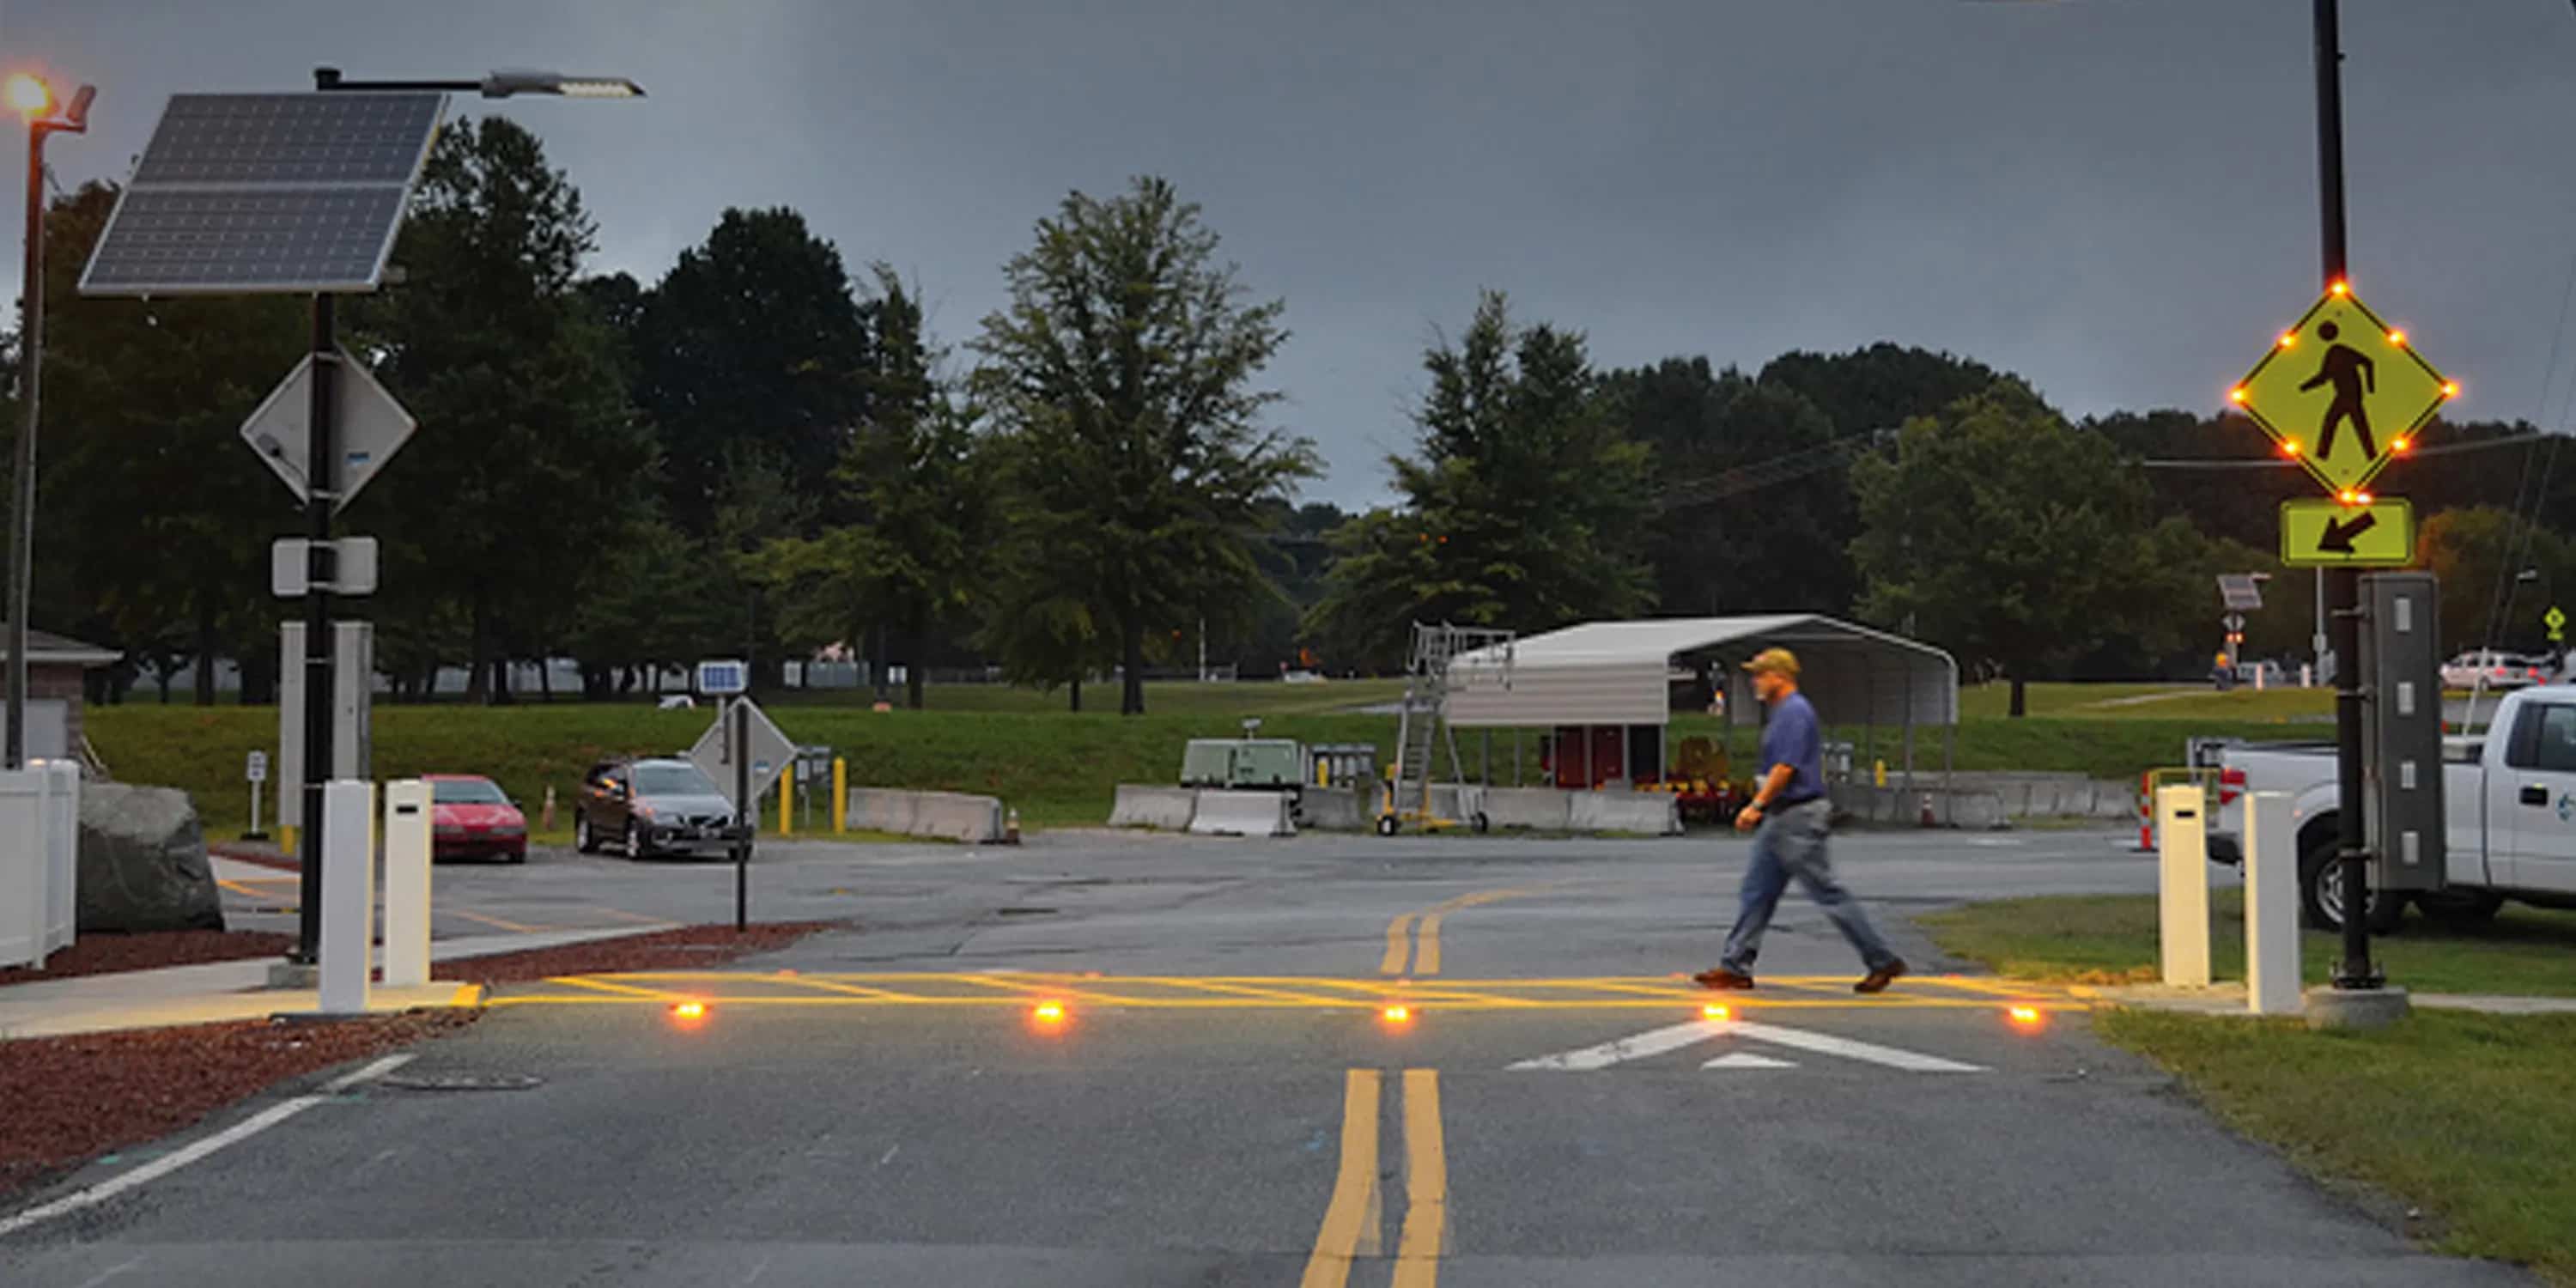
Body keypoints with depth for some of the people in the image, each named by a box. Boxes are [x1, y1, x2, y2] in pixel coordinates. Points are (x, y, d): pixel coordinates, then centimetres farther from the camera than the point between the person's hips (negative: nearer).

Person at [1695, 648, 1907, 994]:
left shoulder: (1794, 713, -16)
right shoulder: (1784, 712, 16)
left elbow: (1786, 768, -23)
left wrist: (1757, 805, -20)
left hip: (1797, 818, -11)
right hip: (1781, 819, 11)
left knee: (1828, 893, -6)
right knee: (1758, 891, 9)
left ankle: (1882, 961, 0)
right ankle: (1735, 966, 12)